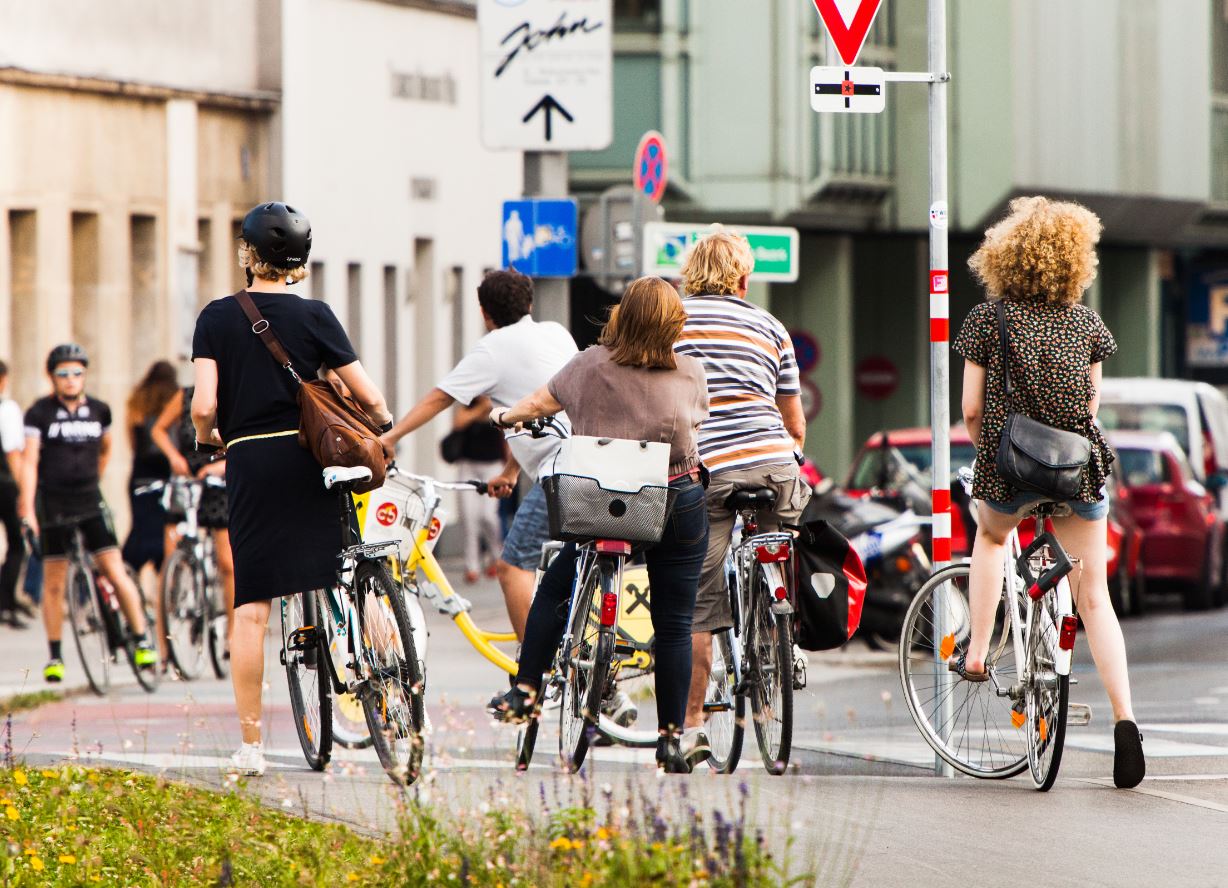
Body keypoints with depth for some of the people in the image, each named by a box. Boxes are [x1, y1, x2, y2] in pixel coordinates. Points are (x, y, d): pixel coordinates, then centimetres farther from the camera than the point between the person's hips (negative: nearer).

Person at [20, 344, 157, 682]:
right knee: (54, 583, 4)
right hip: (53, 504, -2)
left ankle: (143, 642, 2)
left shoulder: (99, 411, 5)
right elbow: (29, 461, -10)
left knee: (116, 573, -7)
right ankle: (55, 657, 14)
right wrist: (27, 510, -17)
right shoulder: (40, 413, -5)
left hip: (90, 501, 2)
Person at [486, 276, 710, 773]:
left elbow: (539, 402, 8)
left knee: (554, 590, 21)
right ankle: (670, 738, 6)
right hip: (679, 507, 0)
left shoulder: (591, 365, -6)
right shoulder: (690, 374, -4)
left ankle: (525, 692, 15)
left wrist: (505, 416, 30)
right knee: (674, 624, 7)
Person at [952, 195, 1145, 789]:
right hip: (1079, 467, 1)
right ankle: (1124, 720, -10)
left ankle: (975, 653, 27)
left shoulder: (987, 319, -3)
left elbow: (971, 411, -2)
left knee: (990, 534, 35)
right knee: (1094, 597, 5)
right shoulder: (1085, 323, 4)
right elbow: (1091, 400, 12)